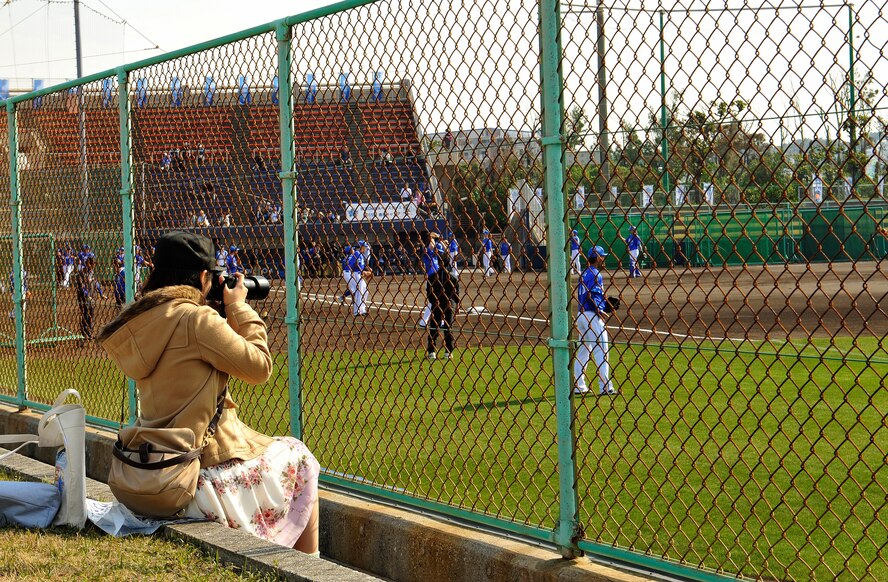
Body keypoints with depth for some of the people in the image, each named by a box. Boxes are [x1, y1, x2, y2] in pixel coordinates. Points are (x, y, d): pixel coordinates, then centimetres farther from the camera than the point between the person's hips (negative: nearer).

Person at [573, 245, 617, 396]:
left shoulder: (584, 274, 15)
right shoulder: (595, 275, -12)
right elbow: (591, 297, -21)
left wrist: (606, 302, 14)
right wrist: (601, 311, -14)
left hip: (581, 315, 9)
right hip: (593, 316, -9)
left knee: (583, 350, 13)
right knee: (601, 351, -7)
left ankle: (578, 386, 15)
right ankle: (605, 387, -9)